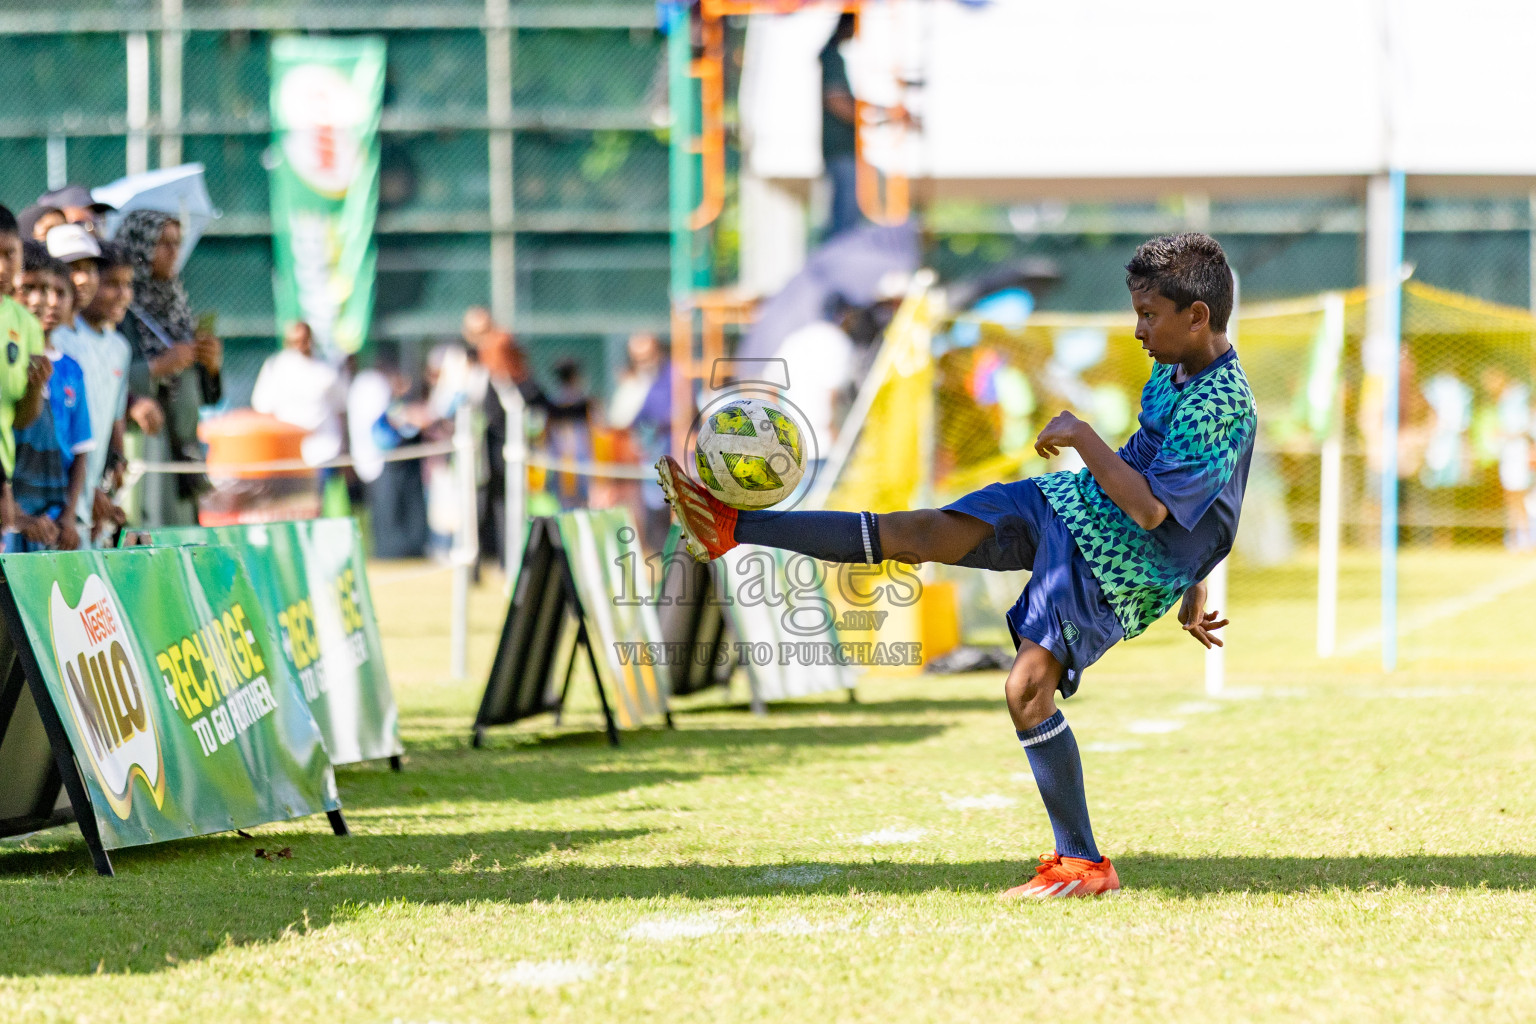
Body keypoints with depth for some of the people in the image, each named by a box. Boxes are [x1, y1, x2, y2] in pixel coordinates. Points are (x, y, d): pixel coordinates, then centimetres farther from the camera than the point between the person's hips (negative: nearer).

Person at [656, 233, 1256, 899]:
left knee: (1027, 687, -21)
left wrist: (1081, 437, -23)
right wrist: (1191, 587, 27)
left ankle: (1082, 865, -9)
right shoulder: (1176, 371, 6)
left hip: (1122, 563, -8)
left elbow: (1150, 508, -32)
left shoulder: (1222, 408, -25)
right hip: (1073, 503, 8)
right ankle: (732, 530, 3)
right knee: (914, 534, 2)